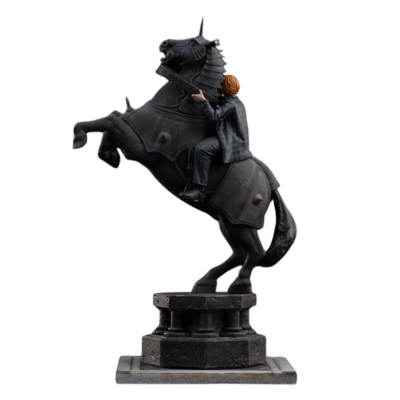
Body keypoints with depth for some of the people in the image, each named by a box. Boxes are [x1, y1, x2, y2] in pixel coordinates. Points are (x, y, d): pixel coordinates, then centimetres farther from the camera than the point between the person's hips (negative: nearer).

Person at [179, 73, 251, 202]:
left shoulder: (230, 104, -16)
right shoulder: (240, 102, 17)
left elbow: (214, 116, -24)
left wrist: (203, 101, -21)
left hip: (231, 141, -12)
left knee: (201, 149, -29)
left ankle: (200, 190, -35)